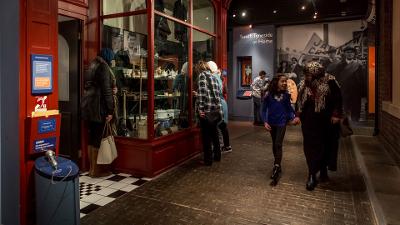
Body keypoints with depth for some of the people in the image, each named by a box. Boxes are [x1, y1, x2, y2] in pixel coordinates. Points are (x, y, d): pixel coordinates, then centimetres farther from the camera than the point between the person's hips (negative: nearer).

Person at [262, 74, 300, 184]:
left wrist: (293, 117, -12)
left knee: (278, 145, -9)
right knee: (274, 144, 16)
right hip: (271, 123, 1)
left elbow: (289, 108, 3)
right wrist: (265, 122, -14)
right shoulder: (269, 94, -11)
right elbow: (264, 109, -5)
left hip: (281, 123, -1)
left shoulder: (286, 94, -7)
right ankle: (277, 165, 33)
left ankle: (276, 167, -6)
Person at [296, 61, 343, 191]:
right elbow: (299, 101, 12)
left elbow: (337, 99, -6)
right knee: (310, 147, 1)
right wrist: (298, 115, 7)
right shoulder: (303, 84, 4)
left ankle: (323, 171, 26)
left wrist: (336, 115, -11)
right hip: (309, 122, 3)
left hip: (326, 121, -2)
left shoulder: (330, 82, -8)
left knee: (325, 146, 8)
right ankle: (312, 175, 8)